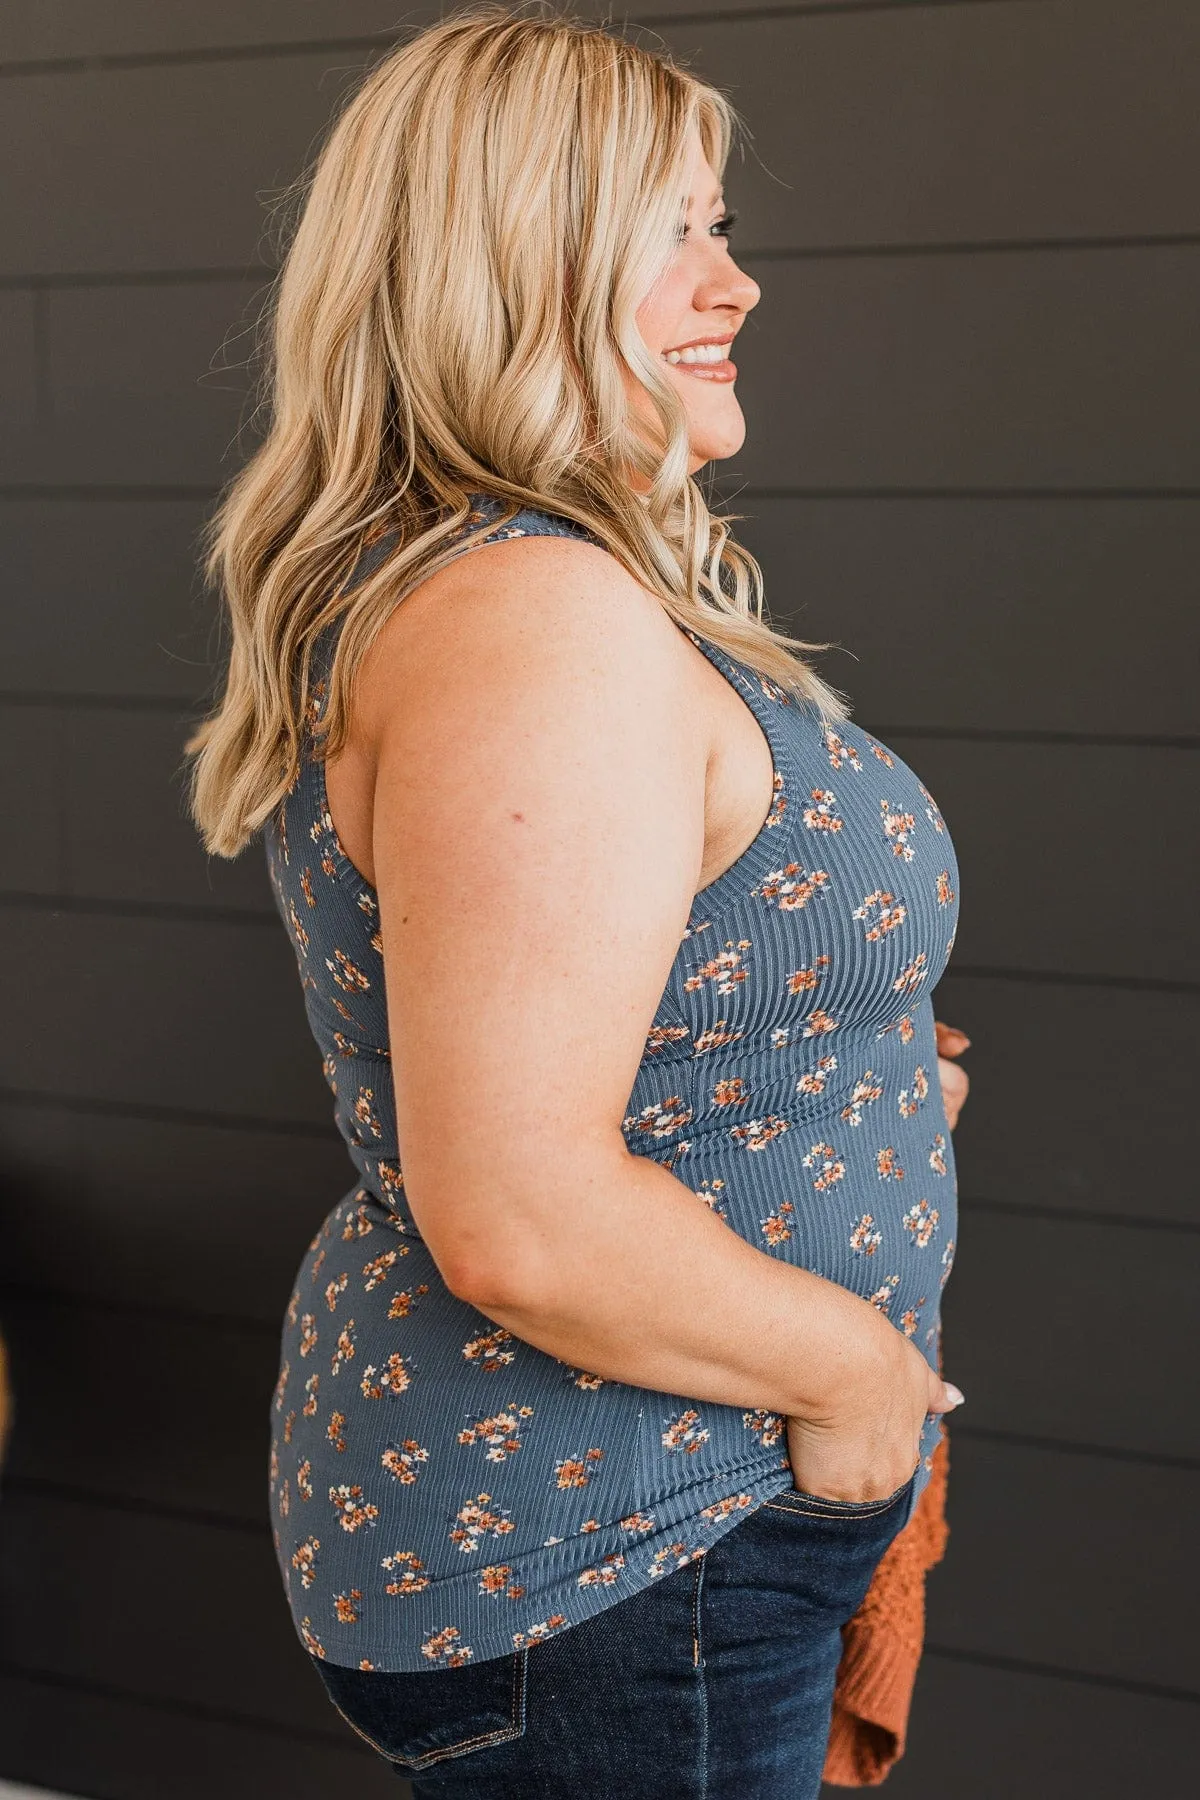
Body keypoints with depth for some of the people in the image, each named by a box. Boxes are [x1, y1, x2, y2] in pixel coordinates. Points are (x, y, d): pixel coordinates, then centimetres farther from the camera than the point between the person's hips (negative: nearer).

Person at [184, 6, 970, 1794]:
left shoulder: (409, 592, 7)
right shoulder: (538, 623, -26)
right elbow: (515, 1216, -31)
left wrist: (844, 1071, 13)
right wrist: (850, 1363, -16)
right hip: (594, 1581, -10)